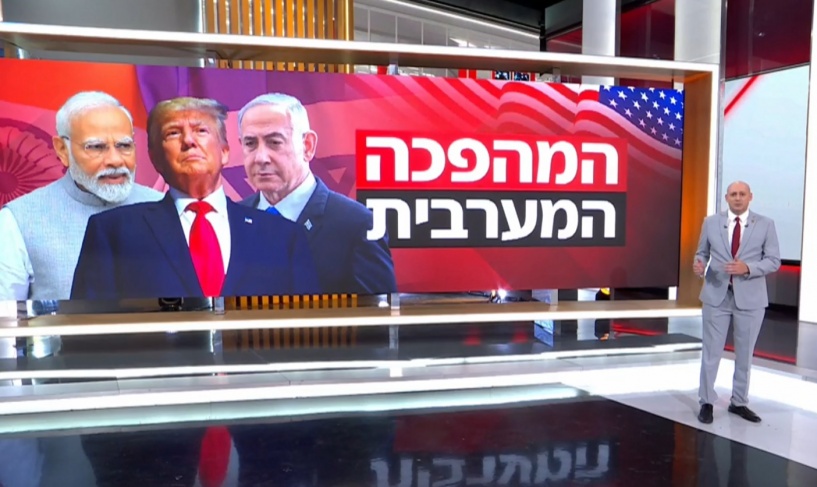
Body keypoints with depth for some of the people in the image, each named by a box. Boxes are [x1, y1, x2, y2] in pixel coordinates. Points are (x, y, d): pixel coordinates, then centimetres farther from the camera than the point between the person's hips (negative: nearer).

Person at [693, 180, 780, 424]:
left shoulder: (765, 224, 1)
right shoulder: (711, 222, 4)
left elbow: (774, 261, -2)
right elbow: (702, 252, 9)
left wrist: (748, 267, -20)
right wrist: (699, 264, -14)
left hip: (750, 298, 0)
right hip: (716, 295, 0)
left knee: (745, 354, 11)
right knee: (711, 352, 4)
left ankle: (739, 403, 26)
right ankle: (707, 402, 16)